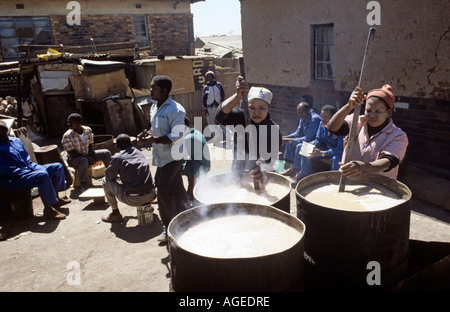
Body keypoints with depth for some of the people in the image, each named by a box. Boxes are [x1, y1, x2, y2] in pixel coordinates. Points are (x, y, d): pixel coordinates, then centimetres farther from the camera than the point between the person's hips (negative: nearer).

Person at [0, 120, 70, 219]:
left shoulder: (16, 140, 16)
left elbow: (27, 157, 20)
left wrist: (35, 167, -1)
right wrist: (27, 172, -21)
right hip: (12, 181, -9)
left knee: (58, 167, 5)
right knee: (42, 175, -35)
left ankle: (55, 198, 9)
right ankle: (48, 209, -28)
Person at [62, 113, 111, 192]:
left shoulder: (88, 130, -3)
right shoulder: (67, 136, -18)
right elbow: (71, 153, -20)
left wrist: (90, 155, -11)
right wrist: (87, 158, -25)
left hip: (87, 154, 6)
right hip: (74, 158, -5)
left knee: (107, 153, -7)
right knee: (83, 161, -41)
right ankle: (84, 186, -31)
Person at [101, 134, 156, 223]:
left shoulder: (117, 157, -2)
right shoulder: (139, 153, 15)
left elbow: (109, 176, 10)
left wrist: (119, 175, 31)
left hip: (133, 200, -6)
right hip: (151, 196, 6)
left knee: (105, 182, 13)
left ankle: (116, 213, 21)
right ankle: (147, 205, 23)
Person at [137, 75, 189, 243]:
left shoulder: (175, 110, -18)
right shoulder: (154, 107, 11)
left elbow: (176, 137, -21)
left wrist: (152, 140, -24)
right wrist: (147, 134, 2)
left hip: (172, 158, -9)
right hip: (161, 157, 9)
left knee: (164, 192, -6)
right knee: (177, 190, 17)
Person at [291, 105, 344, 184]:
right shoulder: (322, 124, -8)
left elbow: (341, 149, -32)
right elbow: (318, 140, 6)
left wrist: (322, 153, -38)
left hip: (339, 152, -6)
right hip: (327, 148, 7)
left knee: (336, 159, -38)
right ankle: (304, 174, 10)